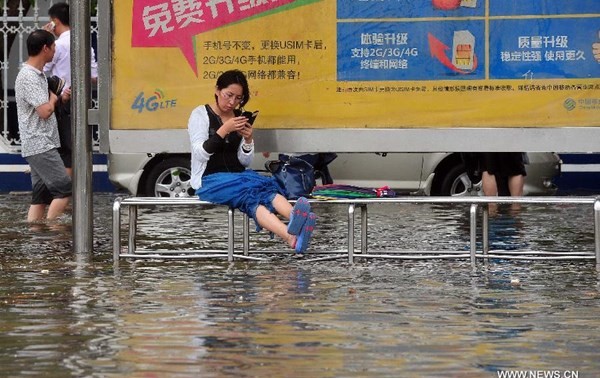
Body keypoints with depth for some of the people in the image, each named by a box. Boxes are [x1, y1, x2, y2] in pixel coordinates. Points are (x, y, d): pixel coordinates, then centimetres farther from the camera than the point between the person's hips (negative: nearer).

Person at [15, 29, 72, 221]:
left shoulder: (38, 74, 17)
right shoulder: (28, 77, -16)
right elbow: (44, 111, -22)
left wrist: (58, 98, 7)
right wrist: (53, 99, -2)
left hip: (42, 146, 10)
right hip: (40, 146, -10)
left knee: (41, 195, 7)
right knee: (64, 189, -13)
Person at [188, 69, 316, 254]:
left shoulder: (239, 118, 14)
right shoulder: (200, 114, 2)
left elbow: (245, 162, 12)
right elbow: (200, 154, -10)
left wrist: (248, 140, -8)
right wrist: (224, 130, -20)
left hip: (238, 176, 5)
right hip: (209, 180, -5)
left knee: (266, 188, -32)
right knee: (249, 192, -37)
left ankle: (295, 218, -65)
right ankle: (292, 237, -66)